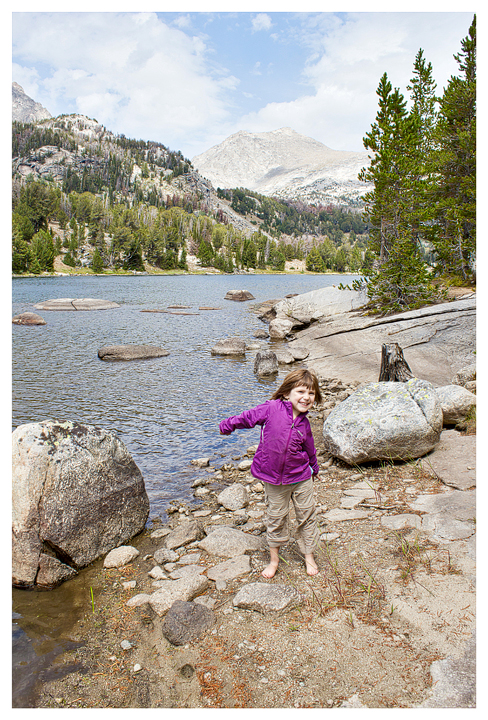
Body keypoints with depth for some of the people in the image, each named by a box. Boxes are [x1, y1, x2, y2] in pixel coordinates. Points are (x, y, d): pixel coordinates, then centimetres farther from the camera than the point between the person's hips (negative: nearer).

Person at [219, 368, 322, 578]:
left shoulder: (304, 423, -4)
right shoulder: (271, 409, -18)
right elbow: (248, 417, -3)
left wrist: (314, 467, 27)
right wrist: (227, 426, 8)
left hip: (301, 478, 3)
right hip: (274, 478, -3)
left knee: (307, 515, 13)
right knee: (276, 518, 12)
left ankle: (309, 556, 35)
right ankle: (274, 559, 32)